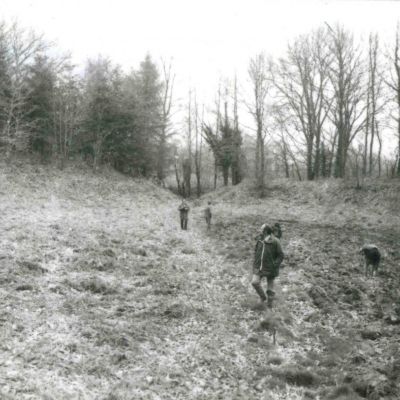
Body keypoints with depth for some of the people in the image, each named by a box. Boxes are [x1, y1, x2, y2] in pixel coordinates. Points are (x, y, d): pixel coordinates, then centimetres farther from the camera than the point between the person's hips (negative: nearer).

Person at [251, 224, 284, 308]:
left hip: (270, 269, -4)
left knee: (270, 288, 6)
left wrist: (274, 265, -17)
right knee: (254, 282, -12)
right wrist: (255, 262, 6)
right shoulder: (259, 240, 0)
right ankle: (262, 297, 14)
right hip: (259, 267, 4)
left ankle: (270, 304, 26)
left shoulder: (275, 242, -15)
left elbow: (281, 256, -10)